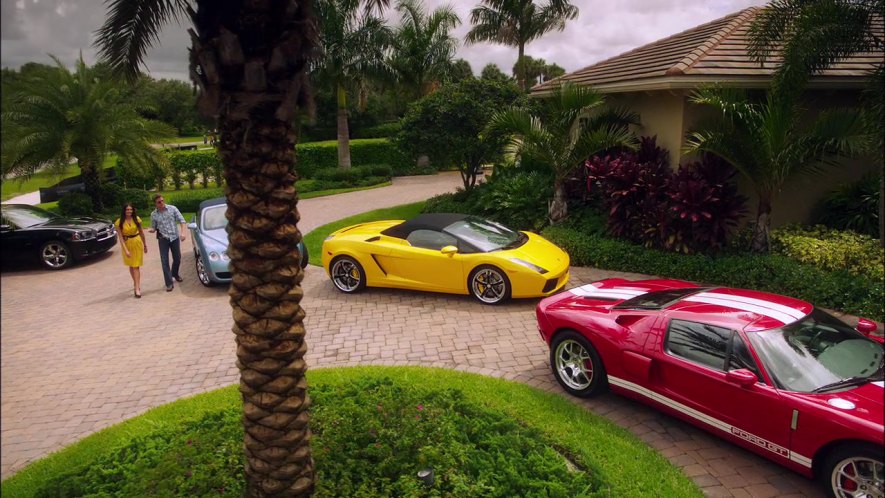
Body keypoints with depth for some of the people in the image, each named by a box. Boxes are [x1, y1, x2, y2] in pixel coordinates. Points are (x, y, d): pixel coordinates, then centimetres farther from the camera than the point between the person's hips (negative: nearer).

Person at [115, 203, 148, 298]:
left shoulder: (136, 219, -6)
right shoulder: (119, 222, -11)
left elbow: (141, 232, 6)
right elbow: (120, 237, -12)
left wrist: (145, 245, 13)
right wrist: (126, 250, -19)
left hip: (137, 243, 0)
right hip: (126, 244, 1)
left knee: (136, 266, -4)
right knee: (131, 266, 14)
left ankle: (137, 288, -6)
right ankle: (136, 284, 34)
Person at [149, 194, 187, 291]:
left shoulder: (172, 208, -4)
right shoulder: (153, 214, 1)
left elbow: (182, 221, -6)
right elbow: (154, 227, 10)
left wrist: (183, 233, -20)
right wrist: (151, 230, -15)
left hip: (175, 237, 0)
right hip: (163, 239, 0)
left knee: (177, 258, 12)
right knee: (164, 261, -5)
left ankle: (175, 274, 41)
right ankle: (169, 283, -3)